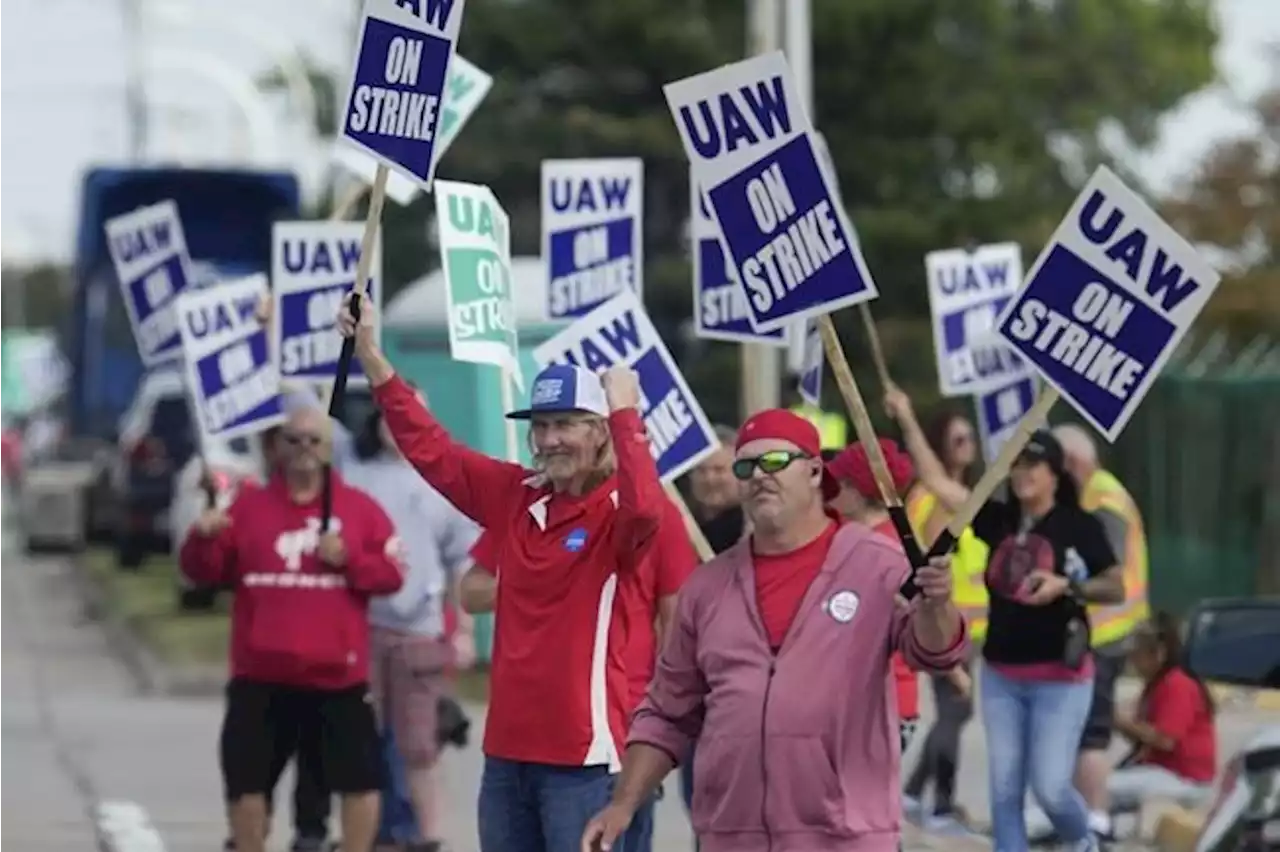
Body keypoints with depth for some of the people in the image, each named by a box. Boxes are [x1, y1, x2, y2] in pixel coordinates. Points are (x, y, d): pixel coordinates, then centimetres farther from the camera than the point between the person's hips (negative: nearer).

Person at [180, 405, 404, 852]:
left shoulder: (360, 508, 4)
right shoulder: (248, 505, 6)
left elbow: (391, 573, 1)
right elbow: (205, 572, 5)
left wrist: (349, 559, -14)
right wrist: (203, 539, -16)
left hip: (338, 676, -1)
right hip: (261, 676, 1)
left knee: (360, 776, 2)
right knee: (246, 777, 5)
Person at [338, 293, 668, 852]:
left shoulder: (615, 511, -8)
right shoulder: (517, 497, 9)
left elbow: (643, 509, -32)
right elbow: (429, 449, 13)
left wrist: (624, 413, -26)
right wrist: (370, 356, 9)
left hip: (583, 753, -7)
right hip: (508, 748, 7)